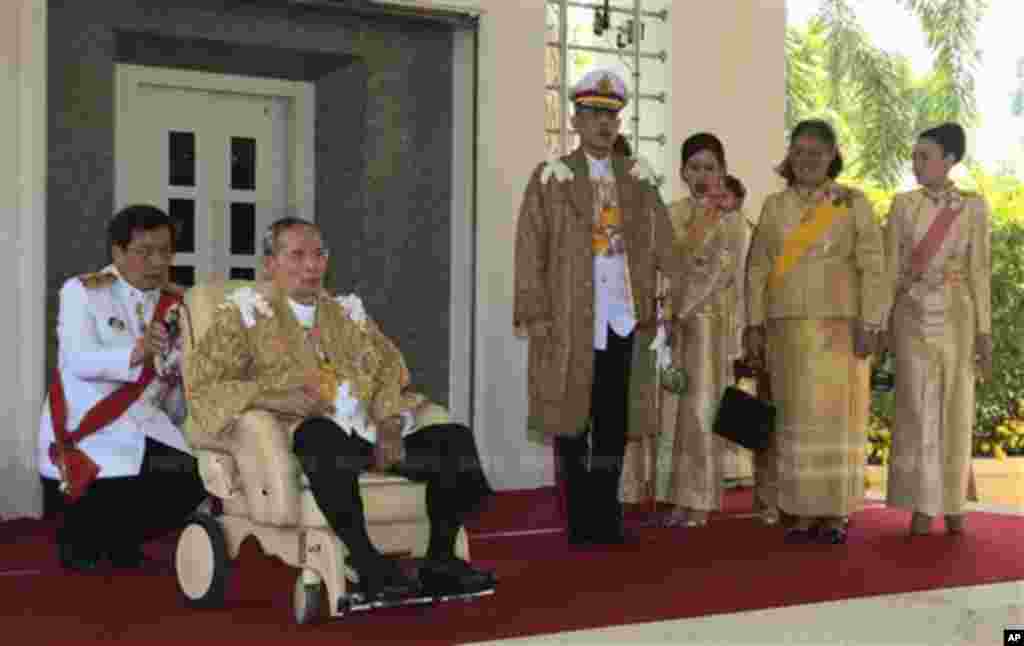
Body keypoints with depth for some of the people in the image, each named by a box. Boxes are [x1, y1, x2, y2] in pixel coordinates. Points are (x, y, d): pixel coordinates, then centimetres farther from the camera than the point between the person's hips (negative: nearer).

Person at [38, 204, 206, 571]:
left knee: (193, 486, -16)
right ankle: (75, 540, 18)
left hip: (144, 428, 5)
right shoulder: (82, 292, -5)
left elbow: (179, 379, 13)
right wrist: (135, 353, -37)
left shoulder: (175, 304, 9)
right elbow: (79, 361, -21)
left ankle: (122, 544, 15)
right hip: (85, 433, -5)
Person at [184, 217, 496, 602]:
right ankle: (368, 565, -35)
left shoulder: (347, 311, 24)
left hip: (367, 435, 5)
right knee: (323, 434, -41)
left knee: (455, 440, -17)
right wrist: (275, 399, -16)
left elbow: (389, 372, 18)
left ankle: (440, 560, -12)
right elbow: (202, 385, -1)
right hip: (303, 437, -5)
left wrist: (389, 430, -3)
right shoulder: (245, 310, 9)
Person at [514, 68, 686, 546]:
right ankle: (579, 523, 11)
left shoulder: (637, 179, 12)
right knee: (572, 419, 2)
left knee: (615, 423, 5)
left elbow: (662, 244, 12)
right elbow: (530, 252, -1)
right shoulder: (551, 178, 3)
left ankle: (606, 520, 15)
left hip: (624, 321, 3)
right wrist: (535, 316, -7)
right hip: (570, 322, -3)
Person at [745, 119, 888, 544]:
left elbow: (872, 268, -2)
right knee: (797, 415, 2)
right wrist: (754, 324, 2)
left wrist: (869, 324, -11)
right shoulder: (774, 206, 11)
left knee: (837, 414, -2)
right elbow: (758, 268, 9)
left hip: (840, 324, -2)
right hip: (789, 326, 2)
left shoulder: (853, 203, 3)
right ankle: (803, 512, 6)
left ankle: (836, 513, 3)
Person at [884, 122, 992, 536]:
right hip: (914, 316, 0)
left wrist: (984, 331, -3)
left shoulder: (973, 206, 2)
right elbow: (892, 268, 4)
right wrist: (883, 324, 0)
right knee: (918, 409, -3)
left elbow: (979, 270, 1)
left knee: (956, 409, 3)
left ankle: (951, 504, 13)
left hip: (957, 316, 0)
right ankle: (922, 506, 2)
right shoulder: (903, 204, 4)